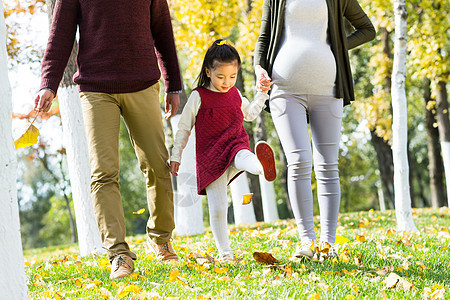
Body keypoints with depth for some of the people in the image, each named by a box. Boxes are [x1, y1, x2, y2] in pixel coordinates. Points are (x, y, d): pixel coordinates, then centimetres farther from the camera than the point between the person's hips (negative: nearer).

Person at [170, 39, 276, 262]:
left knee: (243, 157, -37)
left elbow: (250, 114, 33)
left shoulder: (235, 95, 13)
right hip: (210, 158, -2)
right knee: (217, 208, -7)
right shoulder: (199, 97, -1)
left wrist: (262, 93, 22)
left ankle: (263, 168, -72)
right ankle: (224, 251, 4)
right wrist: (176, 156, 7)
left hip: (236, 146, 2)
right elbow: (183, 128, 7)